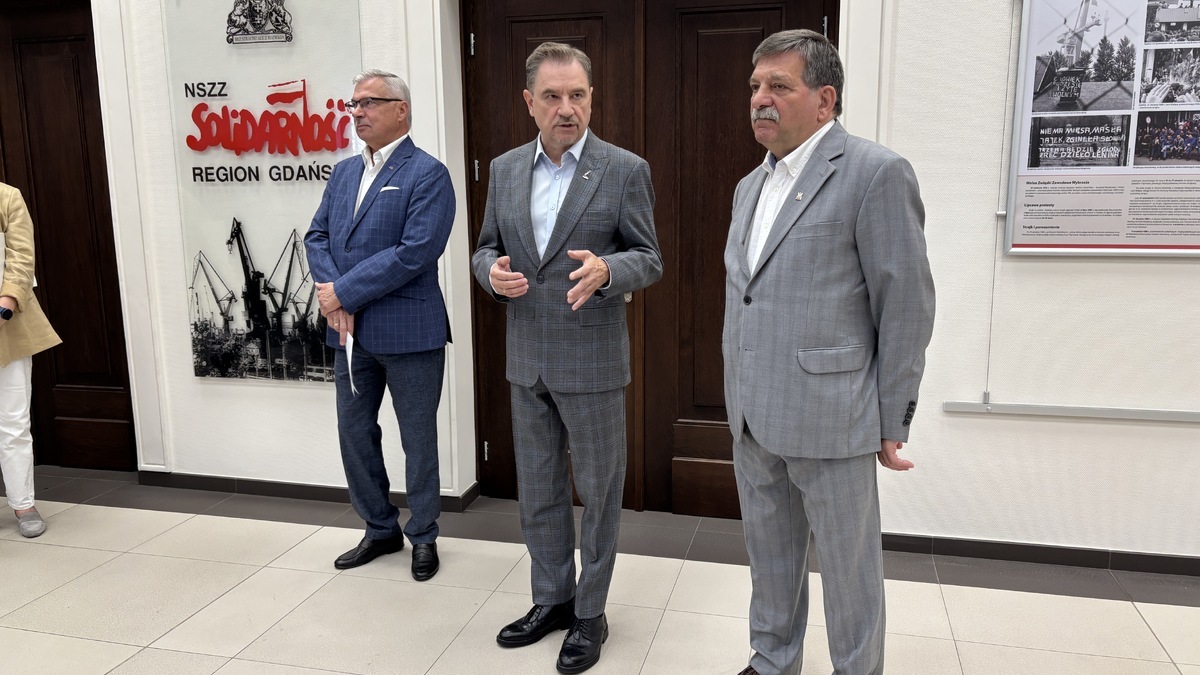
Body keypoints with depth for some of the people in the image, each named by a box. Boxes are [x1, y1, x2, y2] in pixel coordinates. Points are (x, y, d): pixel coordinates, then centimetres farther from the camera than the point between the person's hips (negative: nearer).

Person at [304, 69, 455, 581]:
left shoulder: (428, 174, -10)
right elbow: (317, 236, 9)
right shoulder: (344, 171, 13)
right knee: (354, 432, 15)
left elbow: (415, 252, -20)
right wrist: (333, 297, -9)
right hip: (350, 330, 7)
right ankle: (380, 529, 33)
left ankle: (423, 536, 26)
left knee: (418, 439, 8)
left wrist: (343, 291, -16)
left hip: (408, 331, -7)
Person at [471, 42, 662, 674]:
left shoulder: (625, 170, -7)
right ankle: (552, 598, 35)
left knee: (598, 490, 8)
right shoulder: (505, 169, 6)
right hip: (527, 359, 5)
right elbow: (486, 247, 12)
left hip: (592, 360, -4)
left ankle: (590, 612, 26)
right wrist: (492, 272, -11)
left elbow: (649, 258, -5)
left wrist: (606, 271, -27)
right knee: (537, 489, 16)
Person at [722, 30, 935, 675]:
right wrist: (738, 397, 16)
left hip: (828, 415, -7)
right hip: (752, 418, 7)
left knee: (848, 563, 9)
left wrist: (893, 421, -10)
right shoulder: (750, 186, 13)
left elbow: (906, 304, -11)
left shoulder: (876, 172, -10)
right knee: (769, 552, 20)